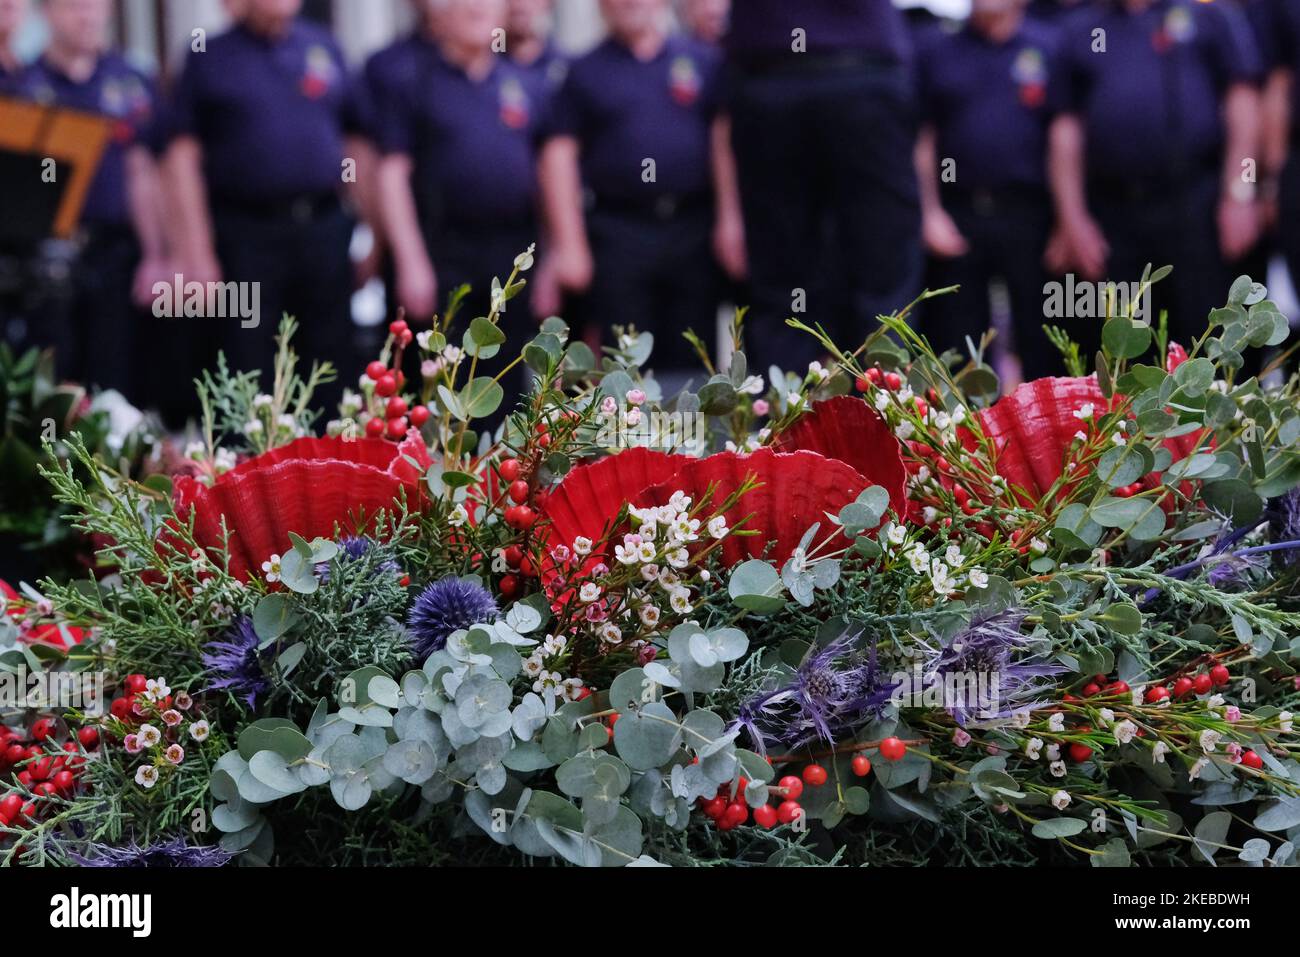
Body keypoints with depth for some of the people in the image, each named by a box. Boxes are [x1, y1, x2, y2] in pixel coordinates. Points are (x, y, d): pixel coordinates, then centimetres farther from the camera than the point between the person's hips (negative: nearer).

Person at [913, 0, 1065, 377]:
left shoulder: (1050, 48, 5)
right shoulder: (935, 48, 10)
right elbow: (922, 138, 8)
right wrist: (930, 213, 0)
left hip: (1028, 216, -1)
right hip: (955, 218, 1)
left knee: (1041, 346, 1)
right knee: (955, 347, 5)